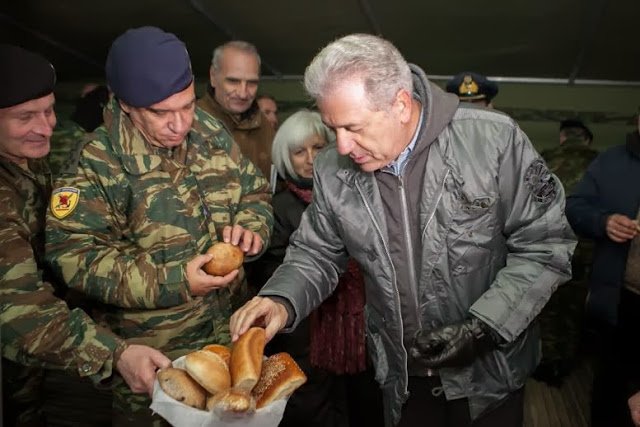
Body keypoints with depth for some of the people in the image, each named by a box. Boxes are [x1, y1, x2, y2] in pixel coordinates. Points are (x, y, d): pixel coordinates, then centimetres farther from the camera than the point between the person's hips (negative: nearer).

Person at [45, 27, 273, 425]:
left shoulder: (211, 132, 0)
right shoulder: (98, 164, -16)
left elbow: (256, 192, 9)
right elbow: (74, 255, -20)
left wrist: (251, 228, -13)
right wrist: (173, 283, -25)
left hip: (233, 332, 5)